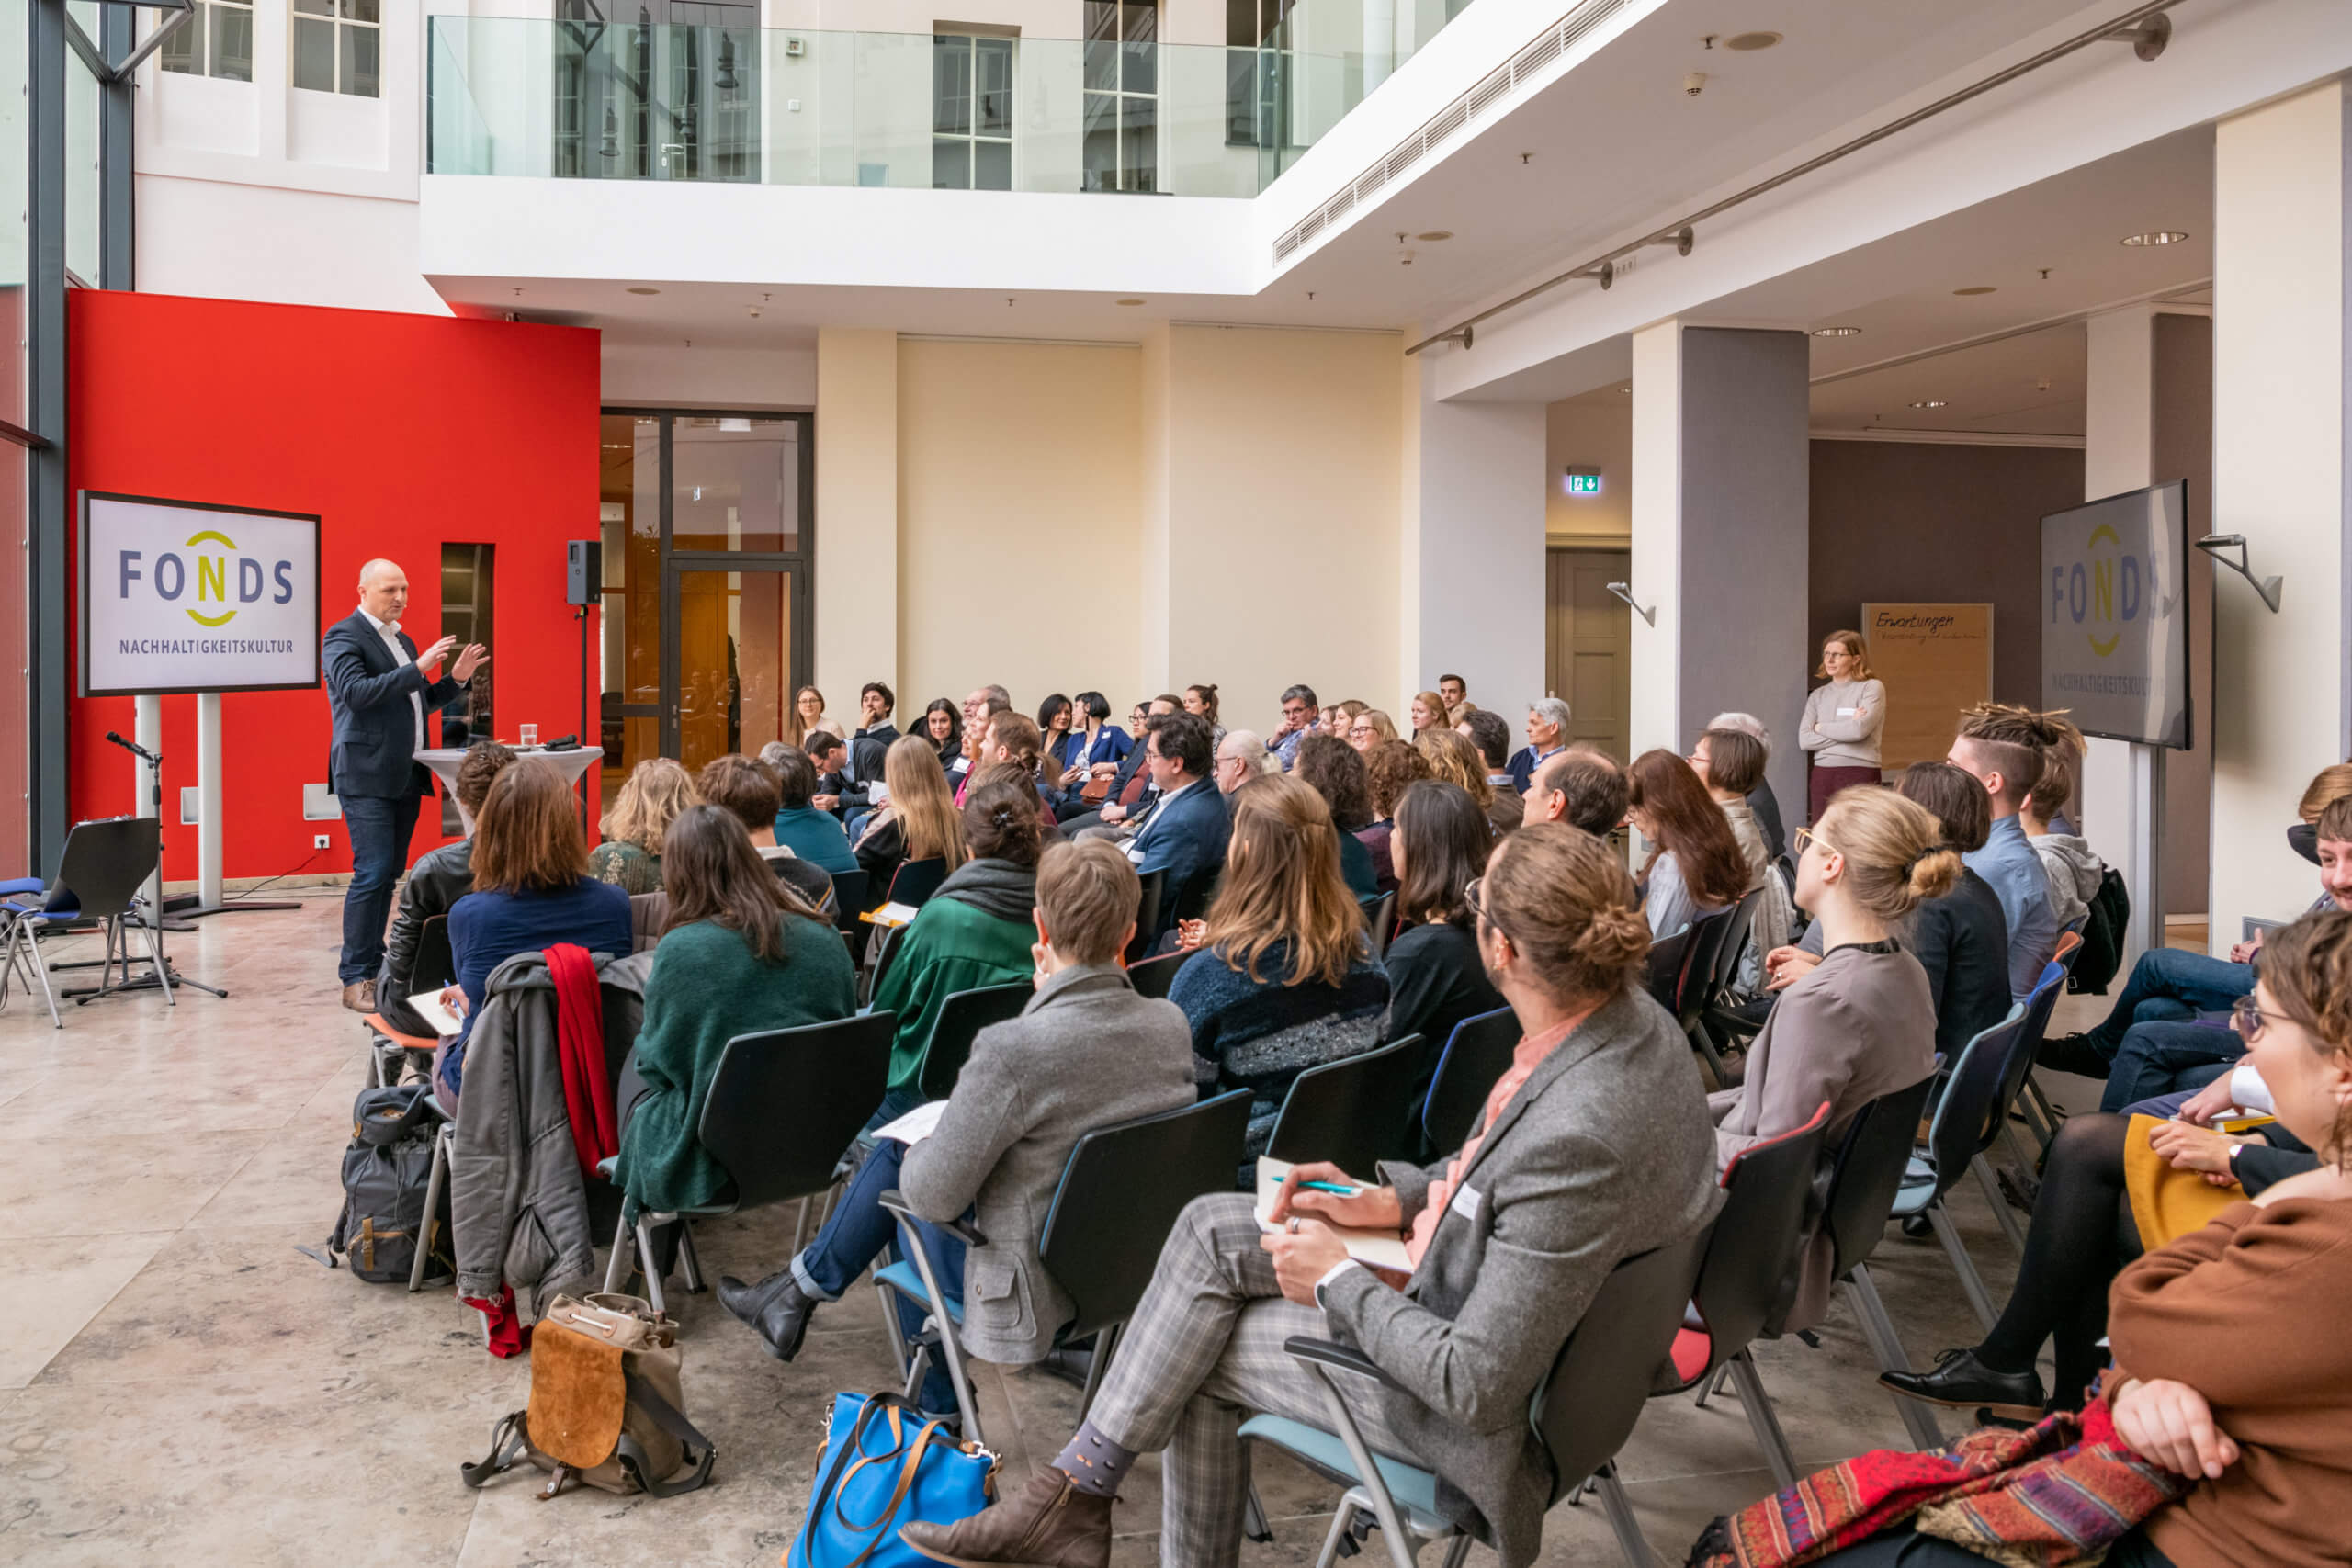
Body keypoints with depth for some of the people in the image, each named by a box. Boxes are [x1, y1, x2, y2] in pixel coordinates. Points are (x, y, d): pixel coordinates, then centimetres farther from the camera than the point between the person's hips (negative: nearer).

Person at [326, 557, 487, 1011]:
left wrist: (456, 680, 9)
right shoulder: (343, 636, -6)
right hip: (367, 775, -8)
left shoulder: (403, 641, 19)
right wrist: (418, 668, -25)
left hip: (405, 775, 8)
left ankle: (371, 963, 18)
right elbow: (356, 692, -20)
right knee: (372, 873, -11)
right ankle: (355, 979, -7)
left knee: (388, 874, 10)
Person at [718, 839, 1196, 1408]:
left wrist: (914, 1157, 1)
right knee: (895, 1149, 19)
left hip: (1035, 1295, -7)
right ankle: (798, 1290, 36)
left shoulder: (1014, 1048, -31)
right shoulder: (1172, 1024, -9)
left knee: (906, 1185, 21)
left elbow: (933, 1195, -21)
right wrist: (1055, 998, 5)